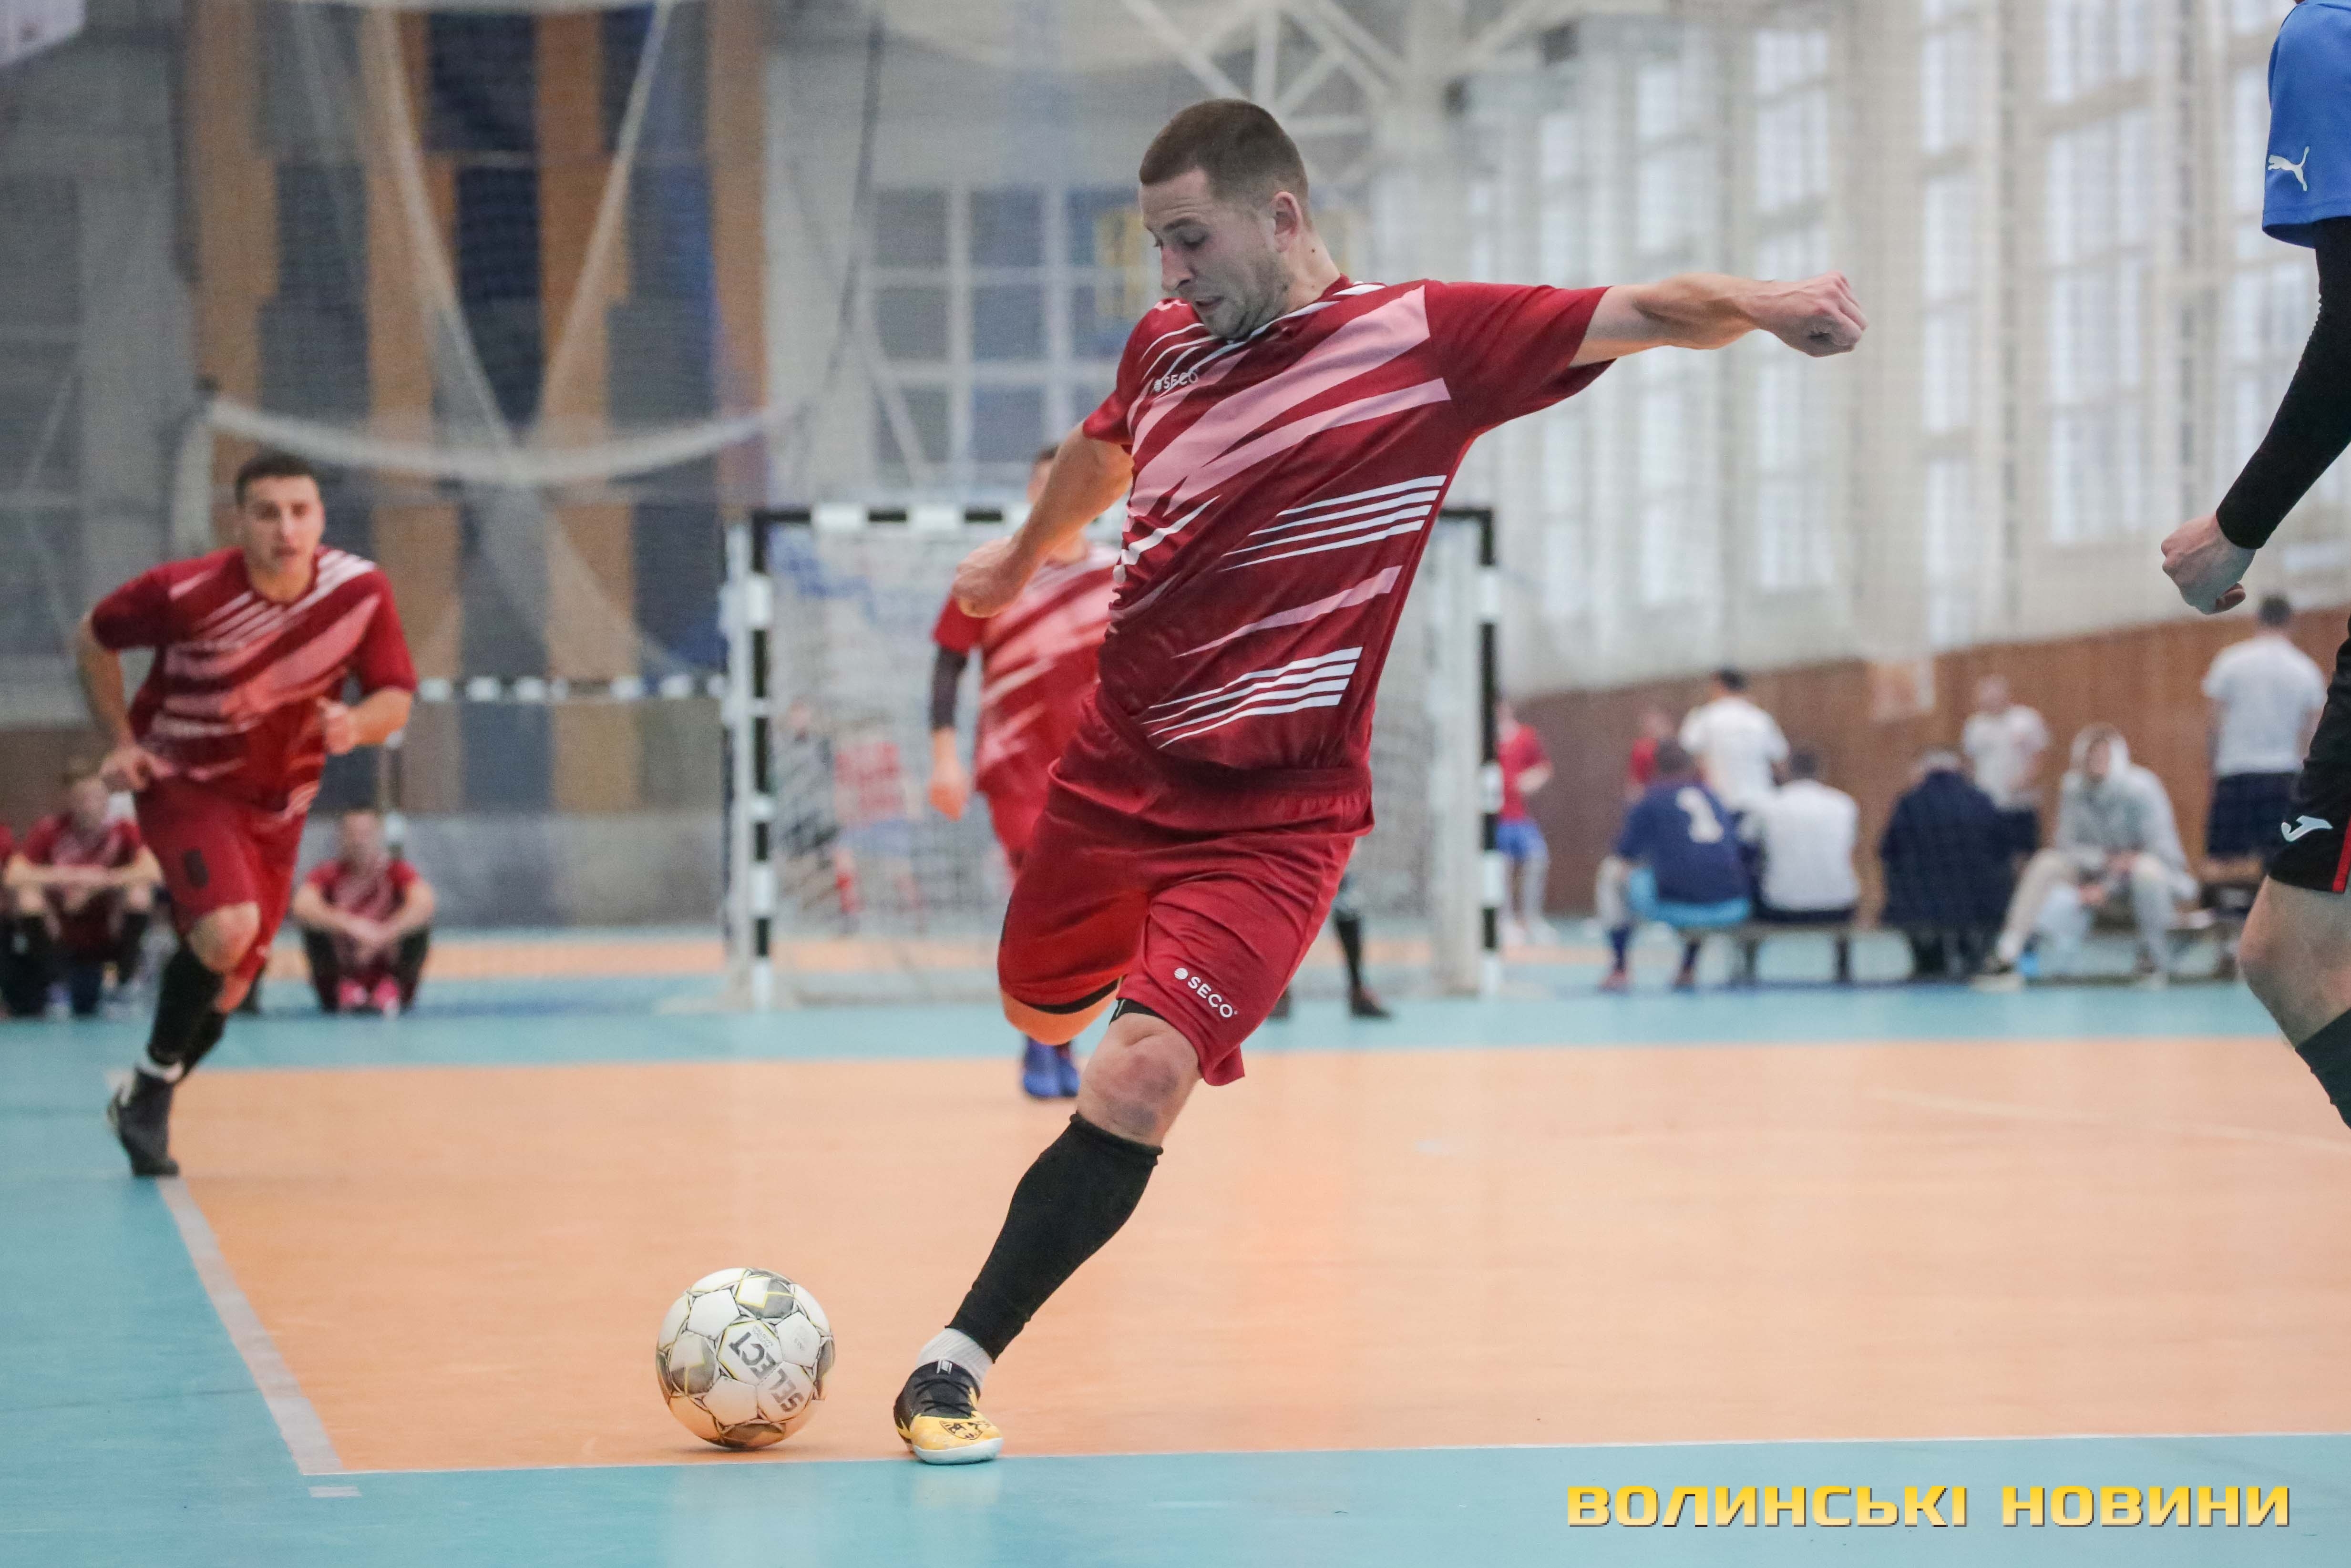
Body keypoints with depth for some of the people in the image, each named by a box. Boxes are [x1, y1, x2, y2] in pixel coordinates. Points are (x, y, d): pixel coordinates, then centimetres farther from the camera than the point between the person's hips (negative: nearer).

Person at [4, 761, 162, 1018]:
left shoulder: (125, 830, -10)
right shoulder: (51, 830, -10)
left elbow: (152, 871, -28)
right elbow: (14, 876, -23)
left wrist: (101, 881, -30)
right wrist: (71, 876, -28)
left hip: (110, 939, 0)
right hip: (61, 939, 0)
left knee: (139, 893, -25)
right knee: (27, 895, -25)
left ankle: (126, 983, -9)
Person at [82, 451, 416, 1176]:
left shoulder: (360, 590, -16)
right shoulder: (185, 594, -23)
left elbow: (396, 700, -7)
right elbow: (94, 640, -5)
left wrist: (355, 724, -29)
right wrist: (122, 741, -11)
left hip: (278, 803, 4)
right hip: (184, 784, -4)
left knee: (227, 989, 11)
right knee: (229, 929, -29)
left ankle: (144, 1105, 36)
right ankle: (153, 1086, -9)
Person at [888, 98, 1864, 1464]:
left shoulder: (1426, 338, -10)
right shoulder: (1167, 343, 5)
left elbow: (1639, 316, -17)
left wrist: (1758, 303, -38)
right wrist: (1023, 558, 45)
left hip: (1274, 816, -5)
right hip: (1114, 769, 5)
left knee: (1138, 1082, -20)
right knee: (1042, 1010, 22)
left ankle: (958, 1363, -10)